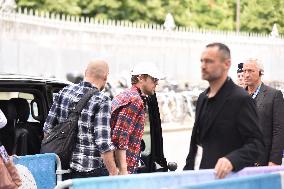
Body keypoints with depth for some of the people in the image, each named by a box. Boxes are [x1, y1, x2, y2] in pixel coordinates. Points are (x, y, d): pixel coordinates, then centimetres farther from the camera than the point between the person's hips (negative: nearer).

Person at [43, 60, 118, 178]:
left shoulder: (64, 92, 5)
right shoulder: (102, 102, -13)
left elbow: (48, 129, 10)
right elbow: (104, 143, -19)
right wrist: (113, 174, -13)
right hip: (92, 172, -6)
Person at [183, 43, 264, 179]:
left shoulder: (241, 99, -12)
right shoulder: (203, 98, 13)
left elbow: (255, 142, -16)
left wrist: (232, 159, -32)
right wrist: (187, 170, 10)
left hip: (224, 177, -7)